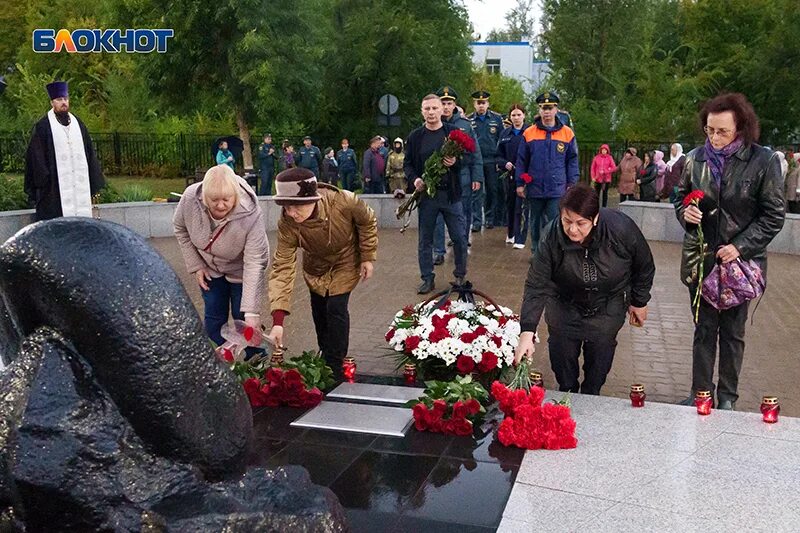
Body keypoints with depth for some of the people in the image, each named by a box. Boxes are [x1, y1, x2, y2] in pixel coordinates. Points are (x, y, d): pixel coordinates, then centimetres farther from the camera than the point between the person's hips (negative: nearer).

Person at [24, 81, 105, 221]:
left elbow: (89, 153, 16)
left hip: (80, 186, 5)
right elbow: (37, 158, -2)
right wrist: (41, 184, -8)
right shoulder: (42, 127, -1)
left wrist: (94, 183, 11)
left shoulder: (78, 123, 14)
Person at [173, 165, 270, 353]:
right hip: (209, 268, 3)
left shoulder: (251, 215, -38)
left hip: (240, 271, -3)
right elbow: (180, 229, -6)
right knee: (214, 319, 11)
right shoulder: (190, 197, -28)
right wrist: (195, 266, -8)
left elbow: (254, 263, -37)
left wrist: (251, 312, -41)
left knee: (245, 322, 0)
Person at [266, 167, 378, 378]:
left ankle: (336, 368, 2)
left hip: (345, 262, -3)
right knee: (319, 311, 15)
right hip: (316, 267, 3)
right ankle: (325, 357, 40)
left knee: (336, 308, -14)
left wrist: (367, 257, -12)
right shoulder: (287, 224, -34)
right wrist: (278, 320, -41)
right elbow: (283, 267, -35)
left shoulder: (344, 202, -40)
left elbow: (368, 221, -17)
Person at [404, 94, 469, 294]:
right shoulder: (415, 137, 5)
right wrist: (414, 179, -12)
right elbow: (408, 163, 7)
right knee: (425, 240, 7)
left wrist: (455, 162, -19)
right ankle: (427, 279, 18)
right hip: (425, 194, 1)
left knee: (459, 237, 4)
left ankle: (460, 276, 21)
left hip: (450, 194, -1)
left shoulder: (454, 132, 2)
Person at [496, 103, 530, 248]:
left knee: (521, 207, -6)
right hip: (510, 175, 5)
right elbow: (499, 155, 12)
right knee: (510, 206, 14)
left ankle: (519, 239, -2)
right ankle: (511, 234, 31)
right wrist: (505, 163, -8)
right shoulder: (505, 134, 11)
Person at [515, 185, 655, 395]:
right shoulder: (552, 236, -30)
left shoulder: (621, 228, -30)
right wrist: (527, 332, -38)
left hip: (609, 306, 0)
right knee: (561, 350, 6)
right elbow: (536, 285, -30)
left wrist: (639, 302, 2)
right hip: (564, 303, 0)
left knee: (600, 352, 5)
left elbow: (644, 266, -9)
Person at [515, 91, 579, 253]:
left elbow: (572, 161, 5)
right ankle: (536, 253, 26)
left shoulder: (567, 133, 1)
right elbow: (521, 161, 5)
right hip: (535, 189, 2)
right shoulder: (529, 133, 1)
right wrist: (519, 183, 2)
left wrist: (572, 184, -1)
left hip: (557, 190, -1)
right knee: (535, 223, 13)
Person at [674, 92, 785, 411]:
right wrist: (685, 213, -10)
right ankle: (699, 393, 23)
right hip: (700, 260, 2)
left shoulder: (764, 161, -10)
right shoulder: (696, 158, -2)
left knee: (732, 332, 12)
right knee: (704, 329, 12)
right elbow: (680, 198, 12)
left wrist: (740, 246, -16)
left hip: (740, 261, -2)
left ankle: (727, 398, 25)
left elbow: (773, 216, -6)